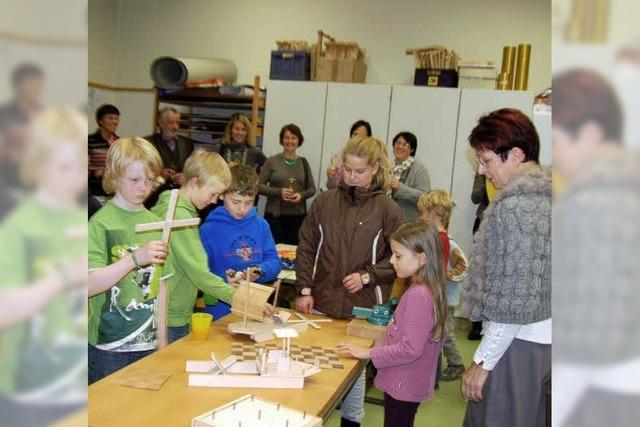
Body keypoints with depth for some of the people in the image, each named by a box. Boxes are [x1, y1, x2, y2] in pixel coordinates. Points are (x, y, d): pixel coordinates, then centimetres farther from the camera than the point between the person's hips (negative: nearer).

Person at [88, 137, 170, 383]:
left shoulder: (155, 223, 6)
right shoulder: (101, 223, -10)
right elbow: (89, 286, -19)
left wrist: (162, 338, 10)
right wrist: (135, 258, -29)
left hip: (148, 344, 5)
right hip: (109, 349, -5)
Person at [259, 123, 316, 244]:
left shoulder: (303, 162, 9)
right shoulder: (272, 161, 1)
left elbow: (312, 189, 13)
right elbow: (260, 185, 0)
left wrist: (301, 195, -7)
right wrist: (279, 192, -14)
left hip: (298, 216, 2)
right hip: (274, 215, -2)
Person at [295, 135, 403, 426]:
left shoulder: (388, 210, -5)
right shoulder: (324, 202, 2)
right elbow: (306, 249, 5)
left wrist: (367, 276, -13)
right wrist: (305, 289, -1)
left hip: (362, 308, -2)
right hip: (321, 304, 2)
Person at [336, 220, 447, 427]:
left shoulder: (417, 295, -25)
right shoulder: (430, 290, 4)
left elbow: (410, 349, -25)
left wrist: (369, 353, -18)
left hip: (402, 387, -9)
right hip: (408, 384, 9)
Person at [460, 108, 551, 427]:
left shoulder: (514, 206, -20)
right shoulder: (546, 194, 8)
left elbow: (514, 300, -21)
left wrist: (482, 362, -15)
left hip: (516, 342, -9)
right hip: (545, 338, 9)